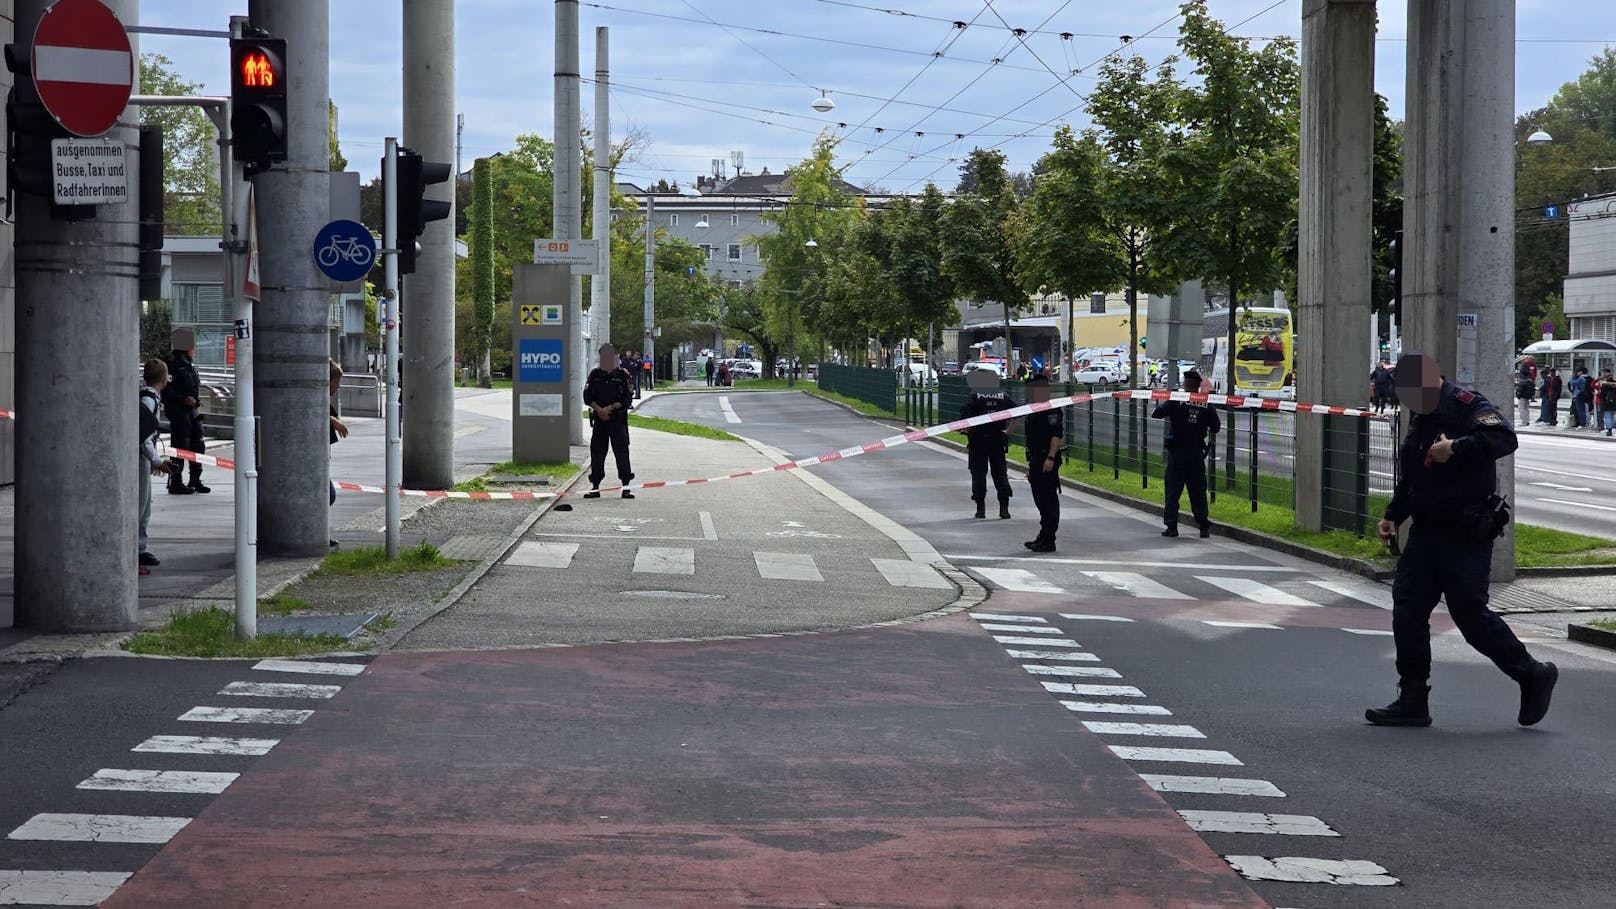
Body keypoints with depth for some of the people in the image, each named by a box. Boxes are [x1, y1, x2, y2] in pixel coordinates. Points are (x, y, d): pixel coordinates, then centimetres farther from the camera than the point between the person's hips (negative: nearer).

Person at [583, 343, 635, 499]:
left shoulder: (623, 375, 3)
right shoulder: (595, 375, 8)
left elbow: (628, 398, -1)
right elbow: (588, 397, 5)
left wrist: (611, 407, -13)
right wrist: (599, 410, -10)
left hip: (618, 419, -2)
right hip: (599, 419, 2)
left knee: (622, 451, -6)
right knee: (597, 452, 4)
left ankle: (626, 488, -5)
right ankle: (595, 487, 11)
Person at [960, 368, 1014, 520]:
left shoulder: (975, 397, -7)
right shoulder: (1003, 397, 4)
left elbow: (964, 414, -21)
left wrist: (967, 430, -7)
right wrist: (1009, 429, 5)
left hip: (978, 441, -3)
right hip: (998, 440, 3)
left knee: (978, 474, 6)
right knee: (1000, 473, 9)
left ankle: (981, 508, 5)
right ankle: (1004, 508, 2)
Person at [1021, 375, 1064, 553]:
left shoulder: (1052, 410, -12)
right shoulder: (1034, 411, 20)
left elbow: (1057, 435, -20)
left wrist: (1050, 458, -27)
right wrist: (1030, 464, 26)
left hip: (1047, 462, -10)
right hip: (1036, 461, 10)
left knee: (1049, 500, -7)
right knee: (1040, 500, 14)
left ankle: (1048, 540, -6)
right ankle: (1043, 537, 21)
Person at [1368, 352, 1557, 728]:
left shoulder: (1466, 405, -11)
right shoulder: (1420, 416, 17)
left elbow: (1505, 438, -29)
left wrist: (1456, 447, -35)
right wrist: (1393, 515, 18)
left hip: (1466, 535, -9)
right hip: (1426, 530, 9)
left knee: (1470, 614, -5)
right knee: (1408, 607, 3)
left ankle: (1533, 675, 13)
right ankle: (1412, 701, 7)